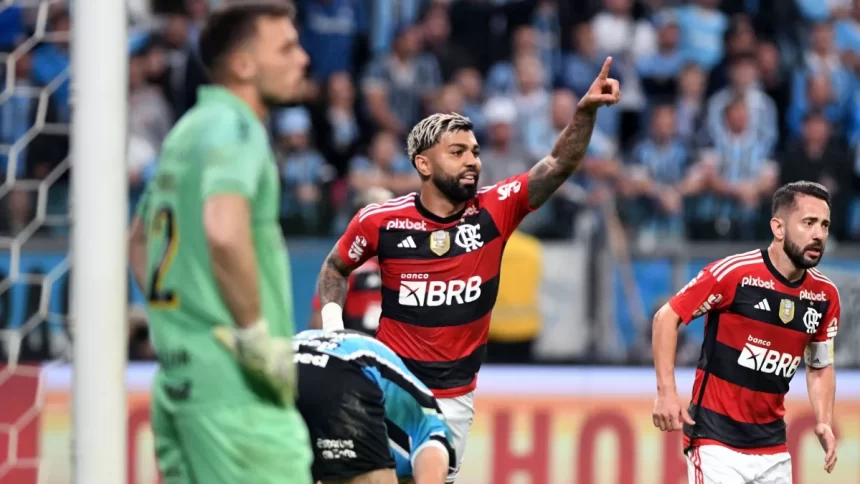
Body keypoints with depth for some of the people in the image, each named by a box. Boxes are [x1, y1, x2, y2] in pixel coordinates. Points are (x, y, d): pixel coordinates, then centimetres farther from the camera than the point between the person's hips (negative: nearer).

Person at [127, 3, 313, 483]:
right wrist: (258, 335, -20)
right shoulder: (235, 126, -10)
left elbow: (139, 240, 32)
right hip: (234, 381, -9)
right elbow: (224, 230, -28)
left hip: (177, 377, 10)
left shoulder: (186, 131, 19)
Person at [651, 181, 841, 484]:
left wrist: (824, 424, 1)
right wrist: (666, 392, -15)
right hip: (716, 439, -6)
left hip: (772, 445, 6)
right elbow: (667, 317, -7)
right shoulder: (734, 273, -14)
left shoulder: (824, 296, 3)